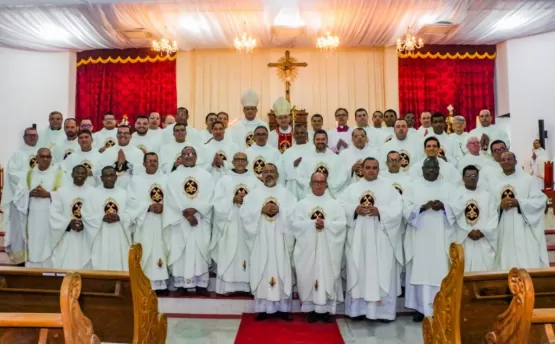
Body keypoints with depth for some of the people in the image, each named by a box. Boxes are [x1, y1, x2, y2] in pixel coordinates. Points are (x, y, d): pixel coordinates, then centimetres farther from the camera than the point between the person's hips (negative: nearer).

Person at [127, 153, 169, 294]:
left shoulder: (166, 179, 12)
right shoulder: (136, 180, 10)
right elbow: (131, 201, -1)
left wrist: (164, 207, -15)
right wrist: (148, 207, -13)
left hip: (162, 222, 1)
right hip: (144, 222, -1)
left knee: (161, 251, -1)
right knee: (145, 252, -4)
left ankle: (161, 283, 3)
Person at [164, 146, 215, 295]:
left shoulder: (206, 175, 9)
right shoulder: (173, 176, 8)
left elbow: (209, 198, -1)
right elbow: (173, 199, -3)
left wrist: (194, 209, -14)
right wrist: (186, 214, -13)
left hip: (200, 218, 1)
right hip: (179, 219, 0)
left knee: (201, 249, -1)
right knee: (180, 250, -2)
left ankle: (201, 284, 4)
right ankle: (181, 284, 4)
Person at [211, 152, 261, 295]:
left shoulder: (255, 181, 10)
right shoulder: (224, 180, 7)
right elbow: (218, 203, -2)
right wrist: (233, 200, -15)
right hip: (230, 224, -1)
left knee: (249, 254, 0)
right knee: (229, 255, -2)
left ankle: (249, 285, 6)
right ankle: (228, 286, 3)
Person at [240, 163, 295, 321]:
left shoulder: (286, 193, 9)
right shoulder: (254, 194, 9)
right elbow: (244, 213, -2)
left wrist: (279, 211, -15)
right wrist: (262, 210, -12)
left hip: (279, 240, 0)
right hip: (261, 239, 0)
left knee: (282, 270, 1)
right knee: (262, 271, 0)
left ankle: (283, 307, 9)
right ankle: (262, 308, 8)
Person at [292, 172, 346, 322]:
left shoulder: (335, 204, 7)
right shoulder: (302, 204, 6)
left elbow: (342, 224, -3)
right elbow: (295, 223, -5)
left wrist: (326, 223, -17)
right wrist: (313, 223, -15)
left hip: (328, 249, 0)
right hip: (308, 248, 0)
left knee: (328, 277, 1)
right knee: (309, 276, 1)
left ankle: (326, 309, 11)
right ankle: (311, 309, 11)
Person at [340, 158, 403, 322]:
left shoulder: (388, 188, 7)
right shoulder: (352, 188, 12)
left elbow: (397, 209, -4)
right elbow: (341, 207, 3)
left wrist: (379, 211, -18)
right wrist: (355, 209, -15)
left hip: (381, 239, -1)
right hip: (358, 239, 2)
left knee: (382, 273, -1)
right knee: (359, 272, 4)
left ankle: (383, 310, 7)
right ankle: (359, 308, 13)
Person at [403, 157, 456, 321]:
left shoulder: (448, 187, 12)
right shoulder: (413, 186, 7)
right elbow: (406, 210, -3)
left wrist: (443, 206, -14)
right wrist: (423, 207, -19)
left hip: (441, 238, 1)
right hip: (419, 237, -1)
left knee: (440, 270, -2)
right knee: (420, 270, -1)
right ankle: (420, 307, 7)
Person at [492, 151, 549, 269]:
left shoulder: (527, 179, 5)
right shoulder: (493, 180, 9)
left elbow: (541, 200, -2)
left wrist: (519, 203, -14)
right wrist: (499, 205, -16)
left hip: (523, 229, -1)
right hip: (503, 230, 2)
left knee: (528, 261, -3)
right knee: (506, 261, 3)